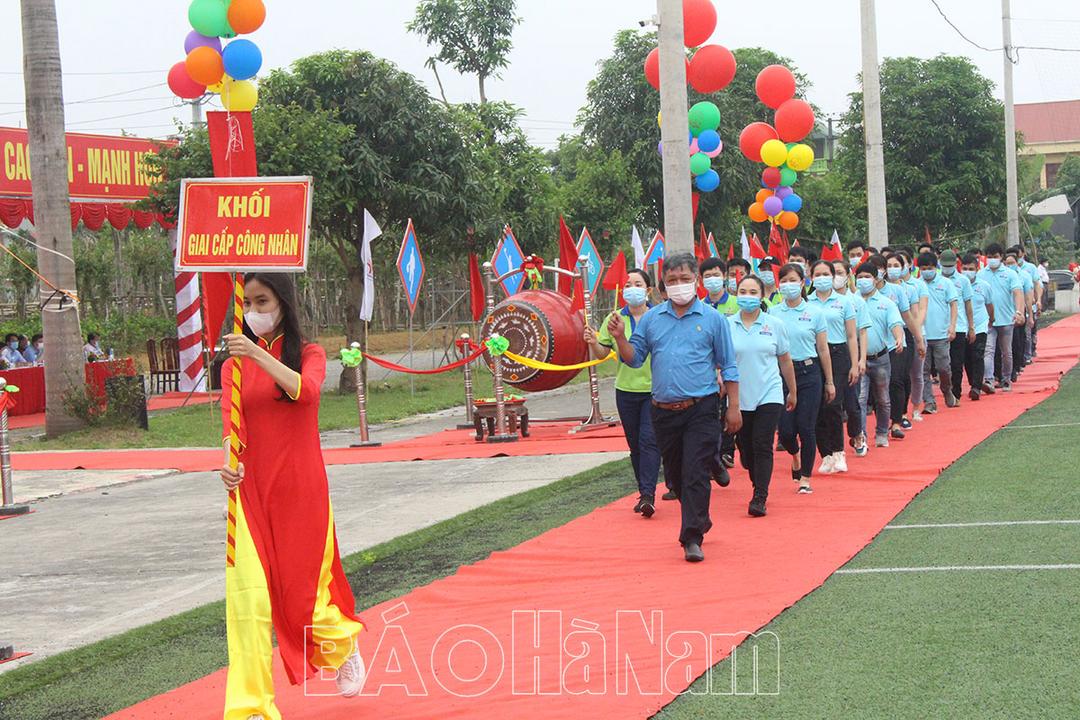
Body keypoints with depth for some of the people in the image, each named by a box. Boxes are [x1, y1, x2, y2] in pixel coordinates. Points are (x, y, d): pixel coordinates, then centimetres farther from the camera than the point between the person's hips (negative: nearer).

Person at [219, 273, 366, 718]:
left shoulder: (309, 355, 2)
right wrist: (230, 463, -24)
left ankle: (344, 646, 38)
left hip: (301, 490, -2)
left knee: (303, 590, 5)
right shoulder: (235, 364, 8)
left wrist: (259, 355, -33)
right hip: (250, 492, 2)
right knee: (247, 596, -10)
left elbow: (306, 390, -20)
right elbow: (232, 423, -4)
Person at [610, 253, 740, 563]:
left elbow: (728, 366, 4)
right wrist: (620, 338, -10)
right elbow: (635, 358, 9)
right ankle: (700, 520, 35)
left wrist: (734, 407, 0)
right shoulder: (651, 319, 7)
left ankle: (692, 537, -7)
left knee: (695, 473, -9)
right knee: (675, 475, 14)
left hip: (701, 409, -4)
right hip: (664, 410, 4)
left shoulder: (712, 319, 0)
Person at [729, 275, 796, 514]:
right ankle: (758, 486, 33)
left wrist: (793, 392, 17)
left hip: (769, 395, -1)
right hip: (739, 397, 1)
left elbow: (785, 361, 11)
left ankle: (760, 498, -11)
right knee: (746, 448, 9)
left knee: (763, 446, -11)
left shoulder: (774, 324, 2)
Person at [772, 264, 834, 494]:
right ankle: (795, 455, 32)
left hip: (808, 373, -1)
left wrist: (829, 382, 7)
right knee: (786, 429, -2)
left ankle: (805, 477, 9)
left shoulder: (814, 312, 2)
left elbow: (823, 350, 5)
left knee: (806, 427, -3)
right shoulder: (772, 314, 4)